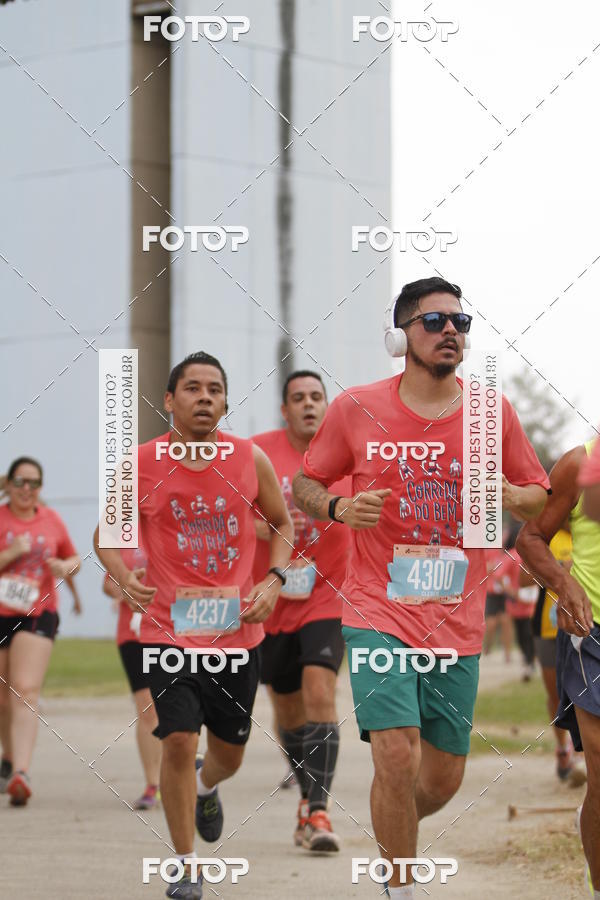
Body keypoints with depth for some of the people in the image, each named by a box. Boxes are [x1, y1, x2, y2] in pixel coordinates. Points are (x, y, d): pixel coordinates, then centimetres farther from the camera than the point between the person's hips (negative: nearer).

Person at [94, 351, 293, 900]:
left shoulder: (251, 460, -2)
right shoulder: (141, 465, -5)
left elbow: (283, 525, 13)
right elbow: (107, 534, 8)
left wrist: (274, 581, -3)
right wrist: (125, 578, -12)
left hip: (237, 630, 2)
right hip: (169, 629, -2)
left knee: (229, 755, 12)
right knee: (179, 742, -14)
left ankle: (205, 787, 50)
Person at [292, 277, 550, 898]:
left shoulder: (493, 413, 3)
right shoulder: (356, 409, -2)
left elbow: (540, 497, 11)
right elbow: (302, 486, 8)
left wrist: (510, 498, -12)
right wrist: (339, 509, -13)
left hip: (457, 620, 3)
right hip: (378, 609, -3)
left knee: (442, 778, 8)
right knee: (397, 754, -18)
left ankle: (389, 840, 40)